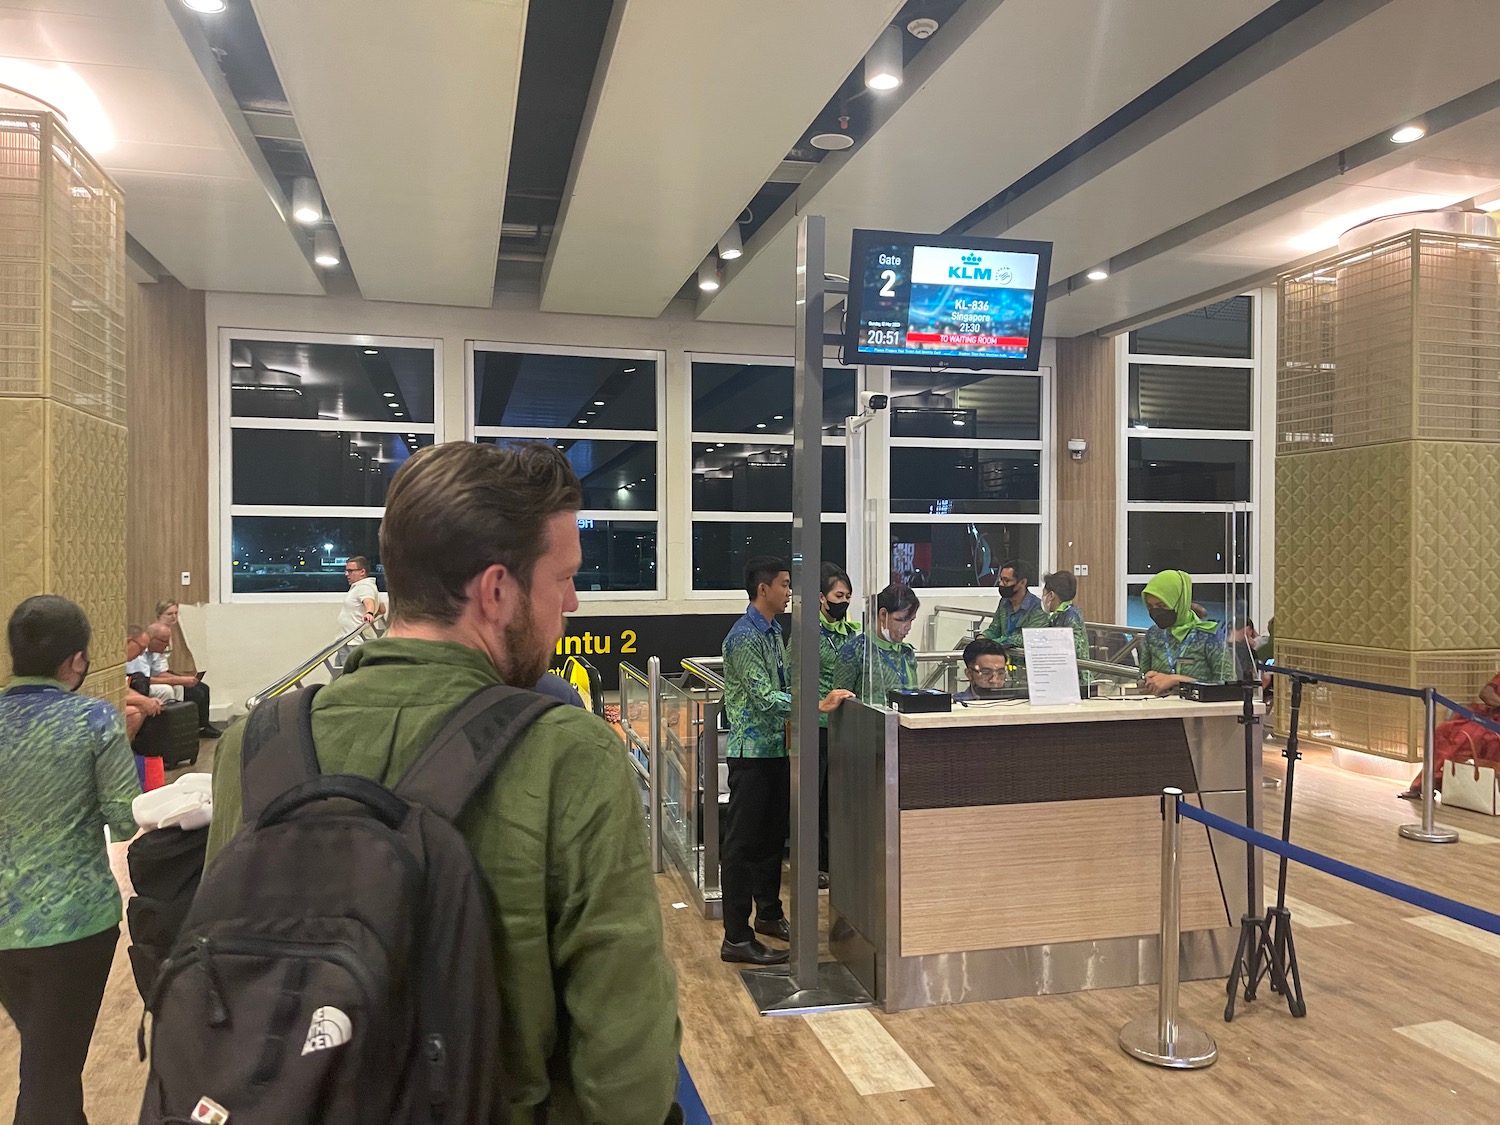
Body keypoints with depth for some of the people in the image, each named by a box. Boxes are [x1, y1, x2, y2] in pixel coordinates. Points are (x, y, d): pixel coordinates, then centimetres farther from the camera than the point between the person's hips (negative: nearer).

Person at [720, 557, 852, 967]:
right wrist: (818, 706, -29)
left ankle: (769, 914, 34)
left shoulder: (773, 630, 12)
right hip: (753, 751, -9)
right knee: (743, 844, -2)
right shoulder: (745, 637, -18)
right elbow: (764, 697, -25)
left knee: (772, 836, 19)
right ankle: (736, 939, 5)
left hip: (776, 747, 9)